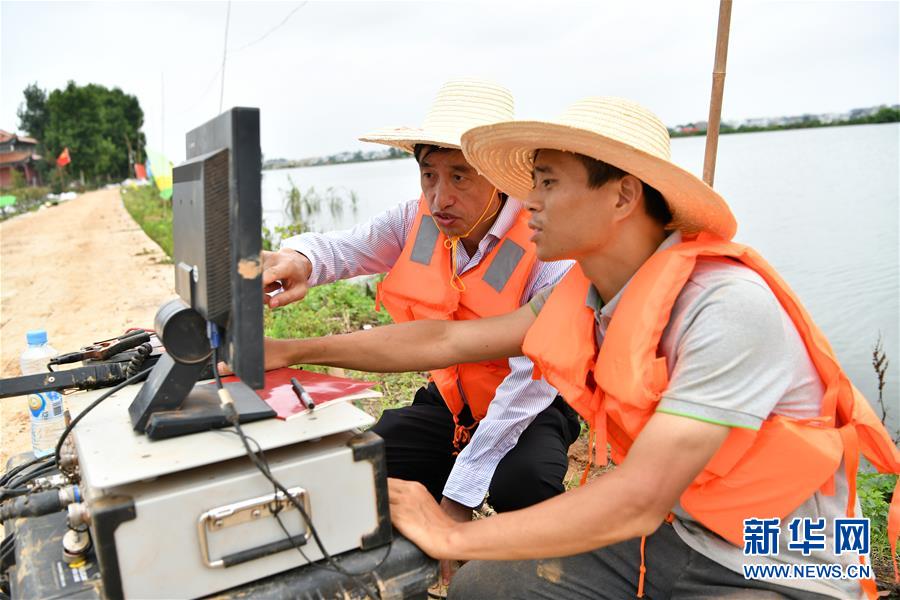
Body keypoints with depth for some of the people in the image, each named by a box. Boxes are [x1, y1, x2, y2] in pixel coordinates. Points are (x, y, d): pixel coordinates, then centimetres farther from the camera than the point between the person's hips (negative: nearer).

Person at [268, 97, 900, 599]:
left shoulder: (725, 306, -28)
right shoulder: (584, 298, -5)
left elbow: (637, 499, -31)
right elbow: (446, 340, -1)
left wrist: (454, 536, -23)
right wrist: (294, 351, 2)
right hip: (672, 535, 6)